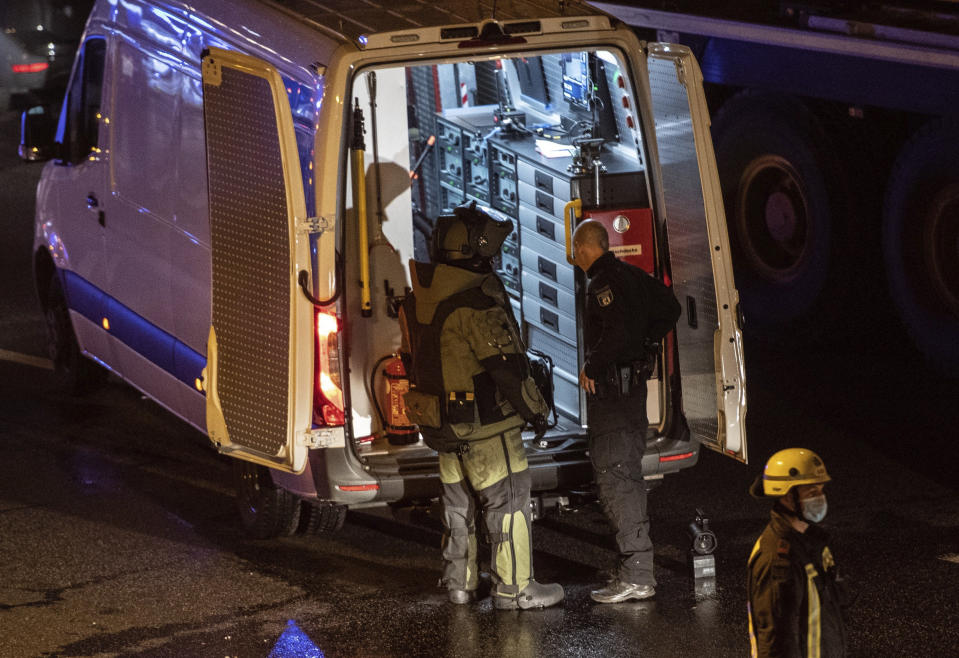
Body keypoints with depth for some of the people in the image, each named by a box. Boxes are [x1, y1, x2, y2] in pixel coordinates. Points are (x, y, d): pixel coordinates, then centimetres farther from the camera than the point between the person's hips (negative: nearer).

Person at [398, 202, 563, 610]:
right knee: (507, 502, 1)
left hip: (442, 419, 8)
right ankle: (513, 588, 4)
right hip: (486, 422, -8)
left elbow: (415, 357, 13)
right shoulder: (476, 300, -23)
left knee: (459, 500, 18)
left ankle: (459, 582, 26)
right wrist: (536, 411, -10)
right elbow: (505, 365, -22)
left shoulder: (422, 297, 4)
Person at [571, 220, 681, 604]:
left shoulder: (603, 284, -16)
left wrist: (591, 367, -15)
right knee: (627, 473, 18)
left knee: (615, 476, -10)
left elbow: (620, 333, -28)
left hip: (610, 387, -10)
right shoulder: (632, 276, 13)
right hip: (633, 381, 10)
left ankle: (637, 576, -14)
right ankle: (634, 563, 26)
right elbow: (669, 308, 25)